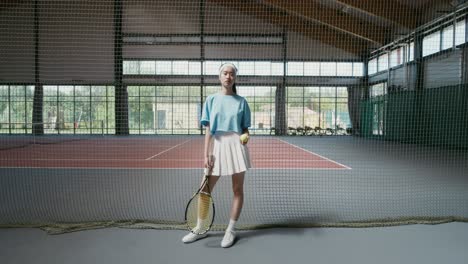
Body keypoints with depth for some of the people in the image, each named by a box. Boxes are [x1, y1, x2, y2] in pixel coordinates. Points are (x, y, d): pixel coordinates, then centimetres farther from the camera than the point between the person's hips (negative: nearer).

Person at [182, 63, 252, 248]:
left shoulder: (241, 101, 5)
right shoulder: (212, 100, 6)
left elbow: (245, 128, 9)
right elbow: (208, 130, 1)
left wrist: (245, 137, -15)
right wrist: (206, 154, -5)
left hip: (236, 145, 0)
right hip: (217, 145, 1)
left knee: (238, 189, 4)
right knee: (205, 189, 5)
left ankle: (231, 230, 18)